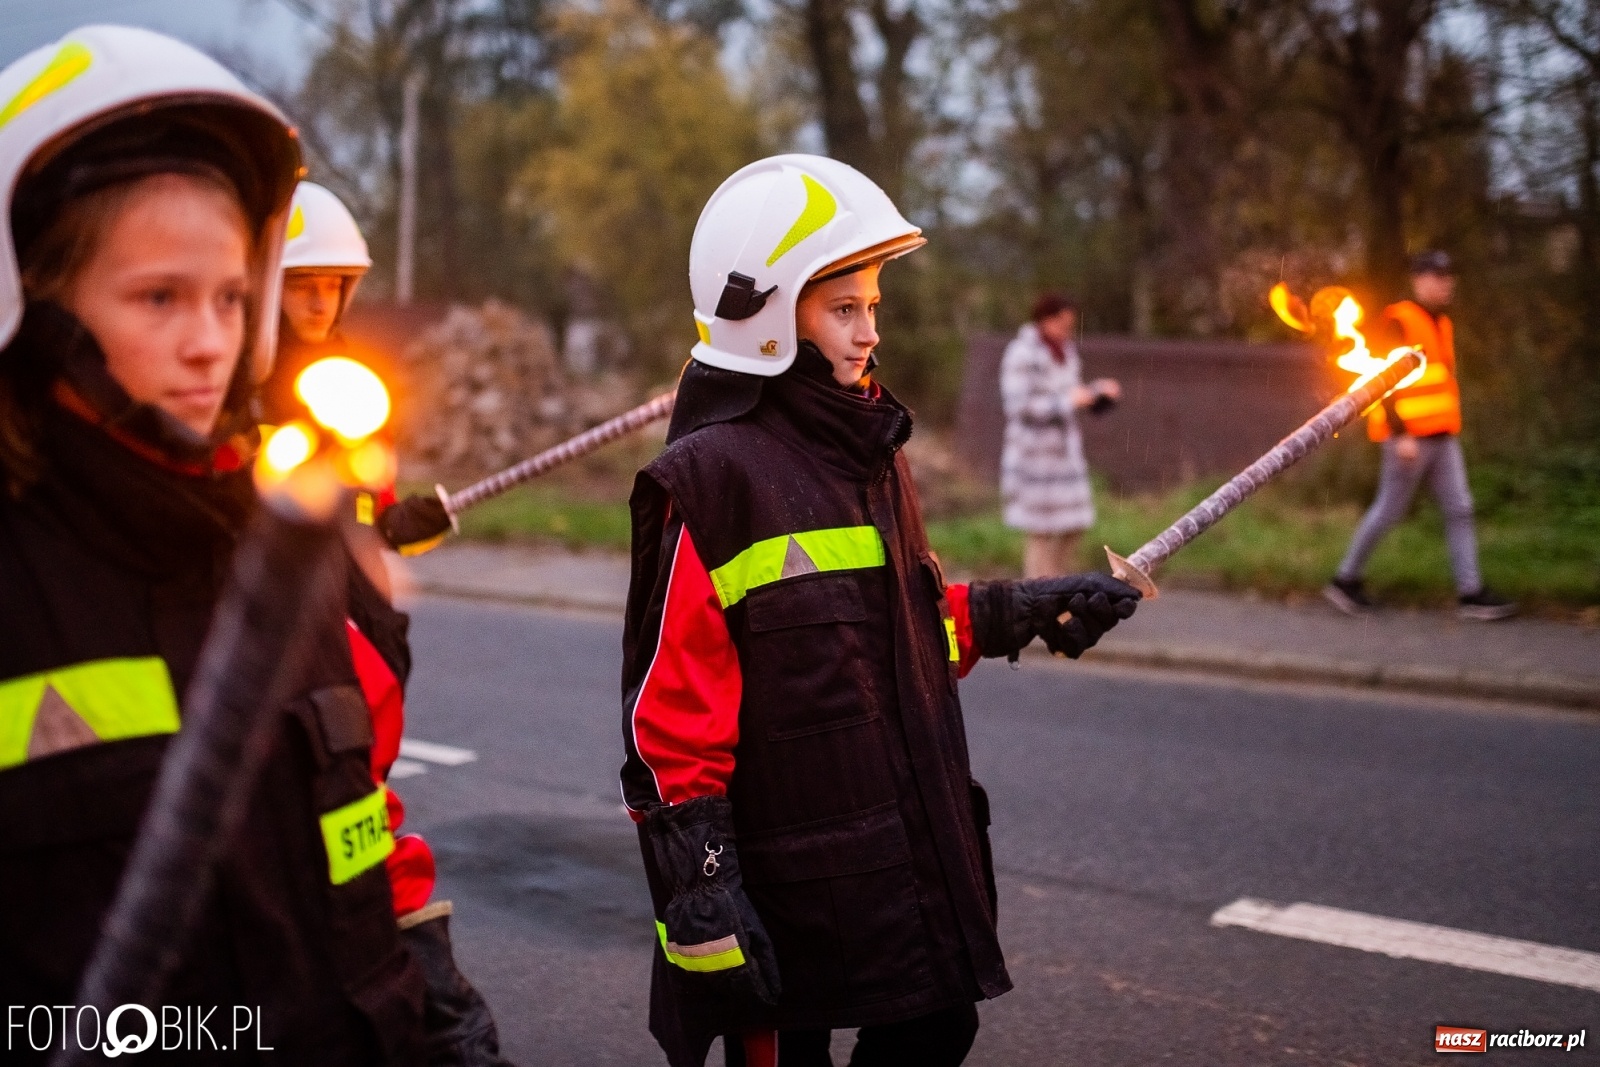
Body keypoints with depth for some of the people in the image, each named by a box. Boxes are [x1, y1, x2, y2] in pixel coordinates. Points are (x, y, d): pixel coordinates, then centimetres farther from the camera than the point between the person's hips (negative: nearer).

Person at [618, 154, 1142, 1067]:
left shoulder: (872, 450, 9)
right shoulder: (712, 477, -16)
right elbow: (670, 713, -18)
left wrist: (1023, 612, 6)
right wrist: (695, 887, -19)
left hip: (916, 848, 8)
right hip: (789, 880, -7)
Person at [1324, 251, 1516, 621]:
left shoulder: (1442, 324, 17)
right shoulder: (1397, 323, -11)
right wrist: (1401, 435, -21)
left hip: (1442, 437, 8)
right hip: (1408, 438, -8)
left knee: (1459, 510, 2)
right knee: (1389, 511, 0)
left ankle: (1471, 593, 2)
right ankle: (1345, 580, 15)